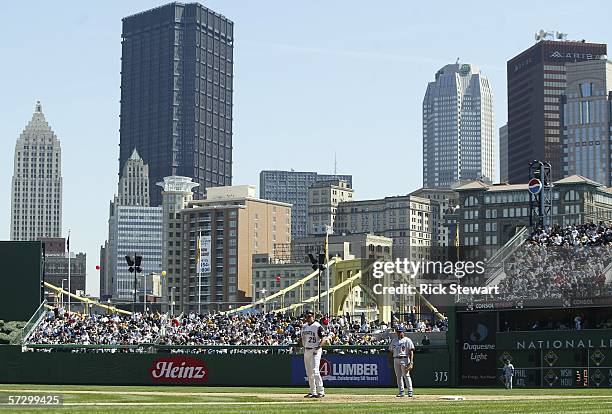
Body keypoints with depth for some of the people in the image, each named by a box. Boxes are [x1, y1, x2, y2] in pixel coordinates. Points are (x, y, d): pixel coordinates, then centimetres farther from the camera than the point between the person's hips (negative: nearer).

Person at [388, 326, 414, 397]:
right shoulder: (393, 341, 16)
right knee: (398, 376, 5)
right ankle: (401, 391, 10)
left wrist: (411, 362, -15)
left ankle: (410, 391, -7)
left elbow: (411, 351, -7)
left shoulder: (407, 340, -1)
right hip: (396, 359, 6)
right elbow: (390, 351, 20)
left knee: (406, 375, -10)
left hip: (404, 359, -6)